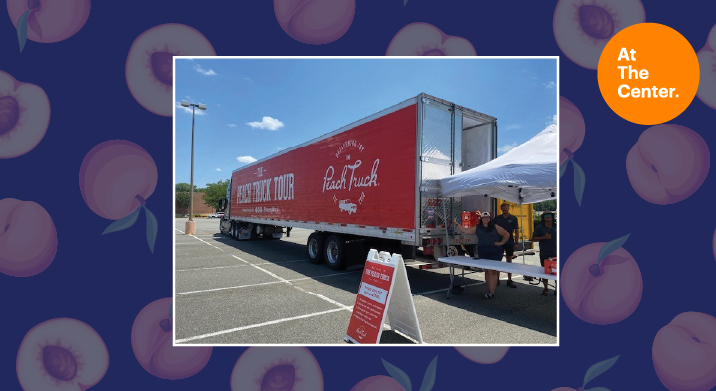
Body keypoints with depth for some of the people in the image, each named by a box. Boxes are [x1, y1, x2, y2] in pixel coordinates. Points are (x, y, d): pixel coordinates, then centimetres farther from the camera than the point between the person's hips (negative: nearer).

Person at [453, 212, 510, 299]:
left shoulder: (495, 227, 2)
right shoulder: (477, 228, 9)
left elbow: (506, 234, 10)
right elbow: (465, 230, 9)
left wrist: (501, 242, 0)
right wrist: (456, 224, 4)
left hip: (495, 253, -3)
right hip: (483, 253, 4)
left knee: (492, 271, -7)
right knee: (487, 271, 10)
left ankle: (492, 292, -4)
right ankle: (489, 290, 18)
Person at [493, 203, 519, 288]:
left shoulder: (513, 218, 2)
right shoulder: (497, 218, 3)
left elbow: (516, 231, 3)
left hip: (510, 242, 0)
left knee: (509, 261, 8)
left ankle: (509, 280, 16)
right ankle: (497, 279, 14)